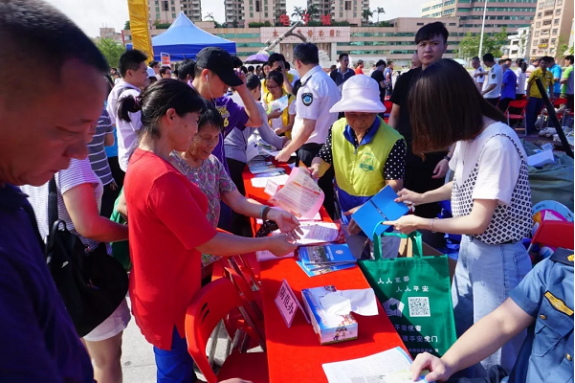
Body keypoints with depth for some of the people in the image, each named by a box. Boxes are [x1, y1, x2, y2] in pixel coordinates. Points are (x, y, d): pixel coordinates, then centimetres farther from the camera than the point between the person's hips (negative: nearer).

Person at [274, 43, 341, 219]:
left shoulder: (309, 85, -18)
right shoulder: (328, 81, 12)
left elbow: (308, 127, -24)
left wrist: (288, 150, -13)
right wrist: (294, 141, 19)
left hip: (313, 150, -9)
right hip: (328, 146, 9)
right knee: (324, 194, 19)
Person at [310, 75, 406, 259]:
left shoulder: (393, 141, -27)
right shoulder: (337, 130, -11)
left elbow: (394, 186, -26)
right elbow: (323, 159, 0)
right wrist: (315, 168, -25)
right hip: (348, 216, 5)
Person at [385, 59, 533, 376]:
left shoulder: (497, 145, -27)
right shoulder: (469, 135, -1)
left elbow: (478, 222, -23)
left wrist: (420, 223, -14)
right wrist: (422, 197, 7)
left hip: (497, 257, -8)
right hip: (468, 249, 8)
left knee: (492, 353, 10)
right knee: (456, 336, 23)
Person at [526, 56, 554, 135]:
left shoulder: (550, 74, 3)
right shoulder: (535, 72, -7)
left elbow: (551, 85, 10)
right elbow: (529, 84, -5)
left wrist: (551, 95, 6)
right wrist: (527, 94, -9)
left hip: (542, 97, 4)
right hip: (532, 96, -4)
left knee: (536, 113, 14)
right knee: (530, 113, -2)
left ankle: (532, 128, 27)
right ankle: (528, 130, 4)